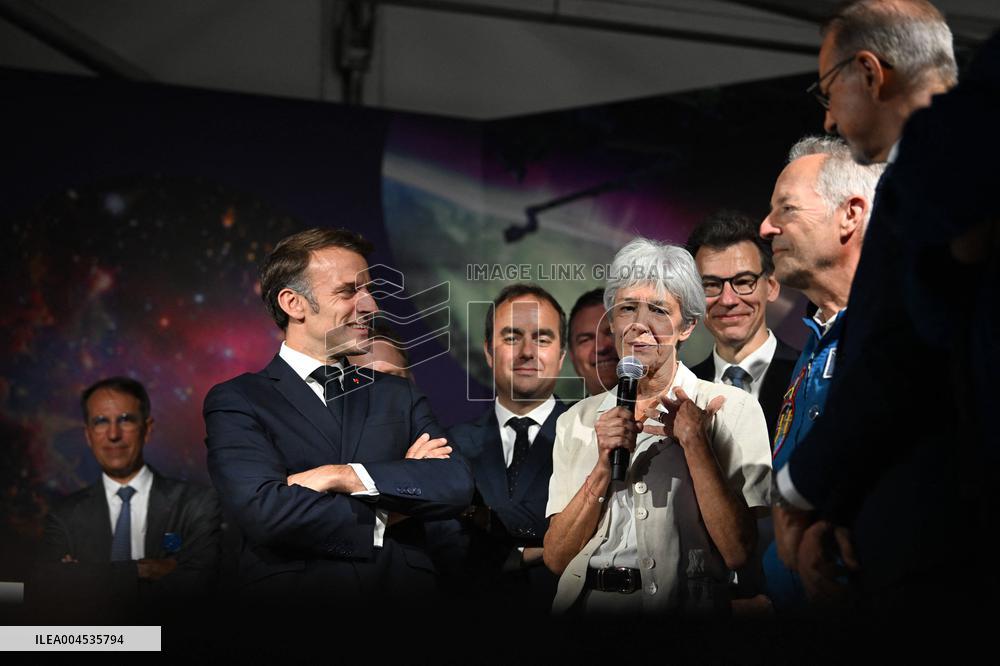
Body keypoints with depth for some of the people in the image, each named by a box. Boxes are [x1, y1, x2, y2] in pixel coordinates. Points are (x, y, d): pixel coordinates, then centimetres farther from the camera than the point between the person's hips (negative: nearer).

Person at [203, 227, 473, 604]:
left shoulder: (397, 396, 15)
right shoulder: (236, 402, 4)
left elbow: (457, 484, 1)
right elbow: (265, 512, -10)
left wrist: (344, 475, -9)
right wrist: (383, 518, -1)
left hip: (404, 595, 2)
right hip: (293, 599, -2)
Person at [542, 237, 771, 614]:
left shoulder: (732, 410, 4)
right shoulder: (579, 421, 14)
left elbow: (738, 552, -5)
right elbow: (556, 559, 6)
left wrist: (694, 443, -9)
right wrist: (604, 467, -5)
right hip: (584, 604, 3)